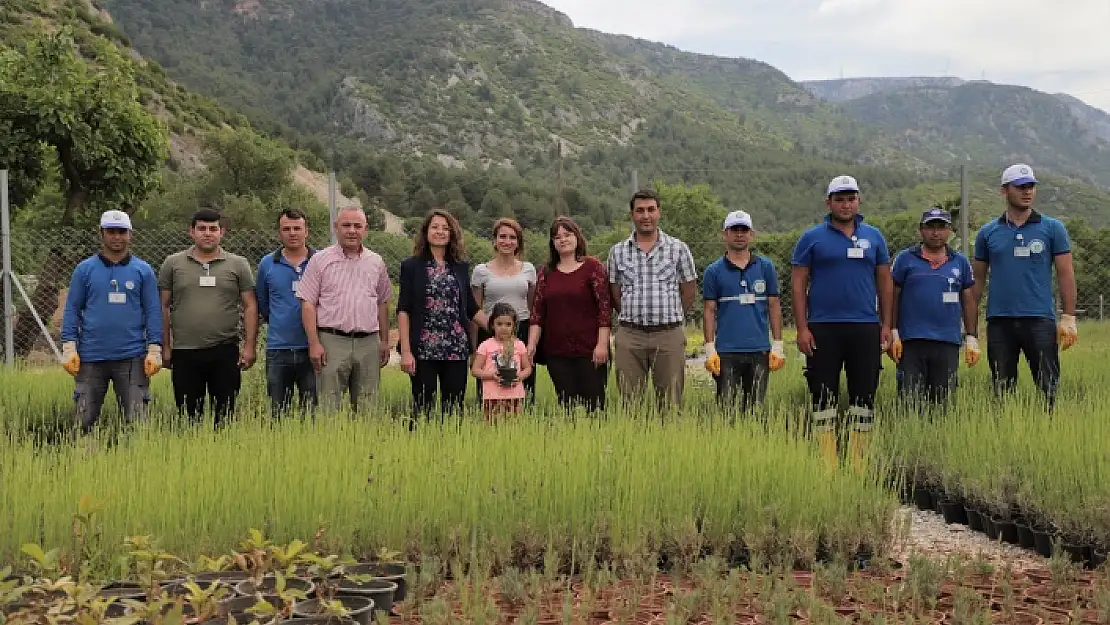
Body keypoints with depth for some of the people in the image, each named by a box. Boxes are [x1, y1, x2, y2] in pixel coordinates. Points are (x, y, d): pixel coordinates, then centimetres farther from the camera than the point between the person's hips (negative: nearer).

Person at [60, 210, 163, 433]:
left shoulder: (143, 270, 6)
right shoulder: (85, 269, 6)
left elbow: (153, 311, 4)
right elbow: (72, 310, 6)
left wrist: (154, 349, -4)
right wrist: (69, 347, -3)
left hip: (132, 357, 0)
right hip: (91, 357, 1)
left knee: (136, 421, 2)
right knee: (85, 420, 5)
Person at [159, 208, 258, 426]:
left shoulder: (238, 264, 6)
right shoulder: (173, 264, 8)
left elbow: (250, 307, 4)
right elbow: (163, 307, 8)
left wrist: (249, 346, -4)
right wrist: (165, 347, 2)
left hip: (225, 352, 0)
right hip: (184, 353, 1)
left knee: (225, 415, 3)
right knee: (187, 416, 5)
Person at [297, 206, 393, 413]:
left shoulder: (376, 262, 12)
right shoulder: (320, 260, 2)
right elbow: (307, 303, -2)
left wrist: (384, 342, 13)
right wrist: (314, 344, -10)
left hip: (368, 343, 3)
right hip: (332, 341, -3)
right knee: (329, 409, -5)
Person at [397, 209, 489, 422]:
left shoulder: (461, 267, 13)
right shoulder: (411, 266, 3)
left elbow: (472, 308, 16)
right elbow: (403, 310, -2)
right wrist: (406, 351, -10)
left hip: (457, 350, 3)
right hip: (423, 349, -3)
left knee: (454, 409, 4)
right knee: (422, 408, 0)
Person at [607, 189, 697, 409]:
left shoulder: (678, 248, 4)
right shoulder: (618, 251, 8)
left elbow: (688, 292, 9)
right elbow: (615, 295, 13)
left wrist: (669, 317, 8)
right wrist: (633, 318, 8)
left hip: (669, 335, -1)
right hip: (629, 335, 1)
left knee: (670, 402, 1)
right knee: (629, 401, 2)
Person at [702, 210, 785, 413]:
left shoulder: (766, 267, 8)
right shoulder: (714, 271, 4)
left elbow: (774, 307, 8)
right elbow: (710, 311, 3)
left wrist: (778, 345, 2)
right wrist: (710, 349, -5)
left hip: (760, 351, 2)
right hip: (726, 351, -1)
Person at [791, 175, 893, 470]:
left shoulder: (874, 237, 11)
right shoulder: (812, 238, 3)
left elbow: (885, 282, 14)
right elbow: (798, 283, 0)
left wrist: (886, 325, 7)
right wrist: (802, 328, -7)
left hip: (865, 328, 3)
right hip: (823, 329, -2)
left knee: (864, 396, 5)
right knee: (824, 396, 0)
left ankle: (858, 464, 13)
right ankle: (828, 465, 6)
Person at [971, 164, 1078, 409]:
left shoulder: (1053, 229, 5)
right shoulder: (988, 232, 9)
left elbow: (1066, 274, 3)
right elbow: (978, 279, 11)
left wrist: (1068, 318, -5)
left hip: (1040, 319, -2)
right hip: (999, 321, 2)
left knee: (1049, 388, -3)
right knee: (1001, 390, 7)